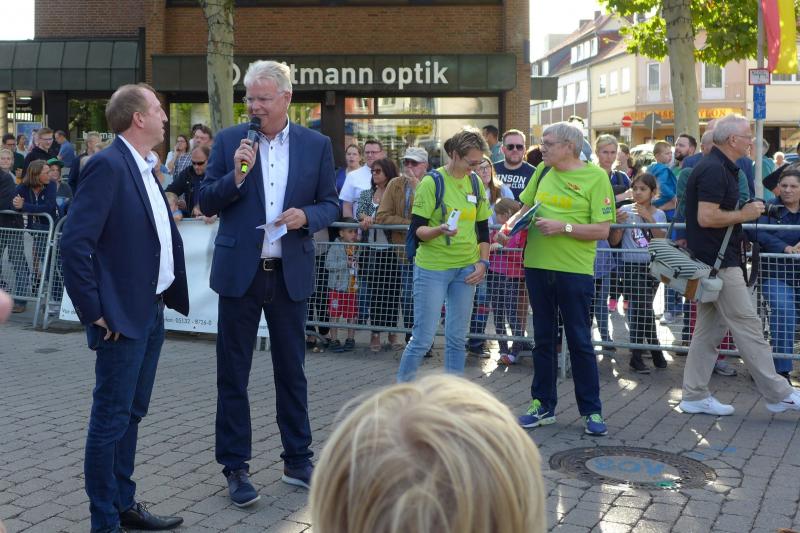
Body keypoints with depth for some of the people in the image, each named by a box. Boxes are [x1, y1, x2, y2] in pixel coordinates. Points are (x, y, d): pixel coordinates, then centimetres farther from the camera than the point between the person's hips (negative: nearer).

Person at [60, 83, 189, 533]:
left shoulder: (144, 169, 13)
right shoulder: (108, 165, -15)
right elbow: (75, 242, -21)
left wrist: (168, 294, 14)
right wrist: (94, 311, -18)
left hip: (152, 311, 9)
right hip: (123, 317, -9)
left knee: (131, 414, 17)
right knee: (111, 419, 1)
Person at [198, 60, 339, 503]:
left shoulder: (316, 145, 2)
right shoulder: (228, 141, 0)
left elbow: (330, 205, 6)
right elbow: (206, 204, 0)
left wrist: (306, 215, -15)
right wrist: (237, 174, -17)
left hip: (291, 273, 1)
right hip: (240, 271, -1)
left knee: (292, 371, 12)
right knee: (233, 375, 5)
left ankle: (298, 461, 26)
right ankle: (235, 467, 17)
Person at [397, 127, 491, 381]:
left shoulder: (475, 183, 8)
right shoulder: (432, 182, -9)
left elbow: (483, 228, 16)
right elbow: (416, 228, -11)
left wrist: (483, 262, 4)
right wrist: (439, 230, -30)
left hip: (466, 269, 5)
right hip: (432, 267, -5)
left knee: (457, 338, 9)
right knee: (423, 337, -3)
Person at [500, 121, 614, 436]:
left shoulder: (596, 177, -7)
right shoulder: (543, 171, 9)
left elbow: (602, 230, -12)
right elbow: (526, 206, 21)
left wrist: (564, 227, -21)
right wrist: (514, 221, 1)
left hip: (575, 271, -5)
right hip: (538, 266, 5)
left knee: (580, 342, 2)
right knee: (543, 339, 13)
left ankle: (591, 411, 13)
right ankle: (543, 405, 23)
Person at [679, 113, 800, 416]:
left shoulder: (720, 167, 16)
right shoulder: (714, 170, -17)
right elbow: (706, 217, -25)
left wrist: (746, 210, 13)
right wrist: (744, 215, -13)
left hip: (711, 262, 11)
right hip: (719, 263, -11)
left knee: (708, 329, 11)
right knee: (747, 326, -3)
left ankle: (695, 396, 14)